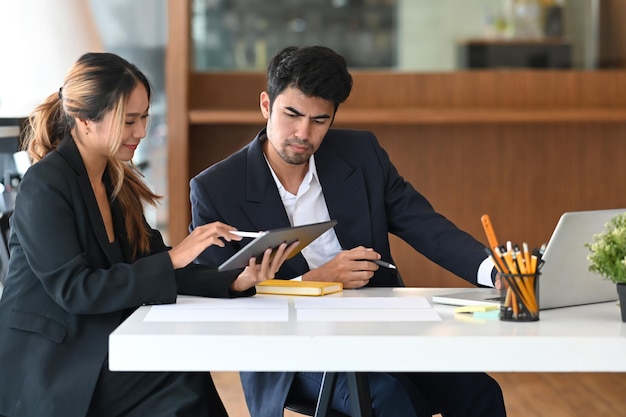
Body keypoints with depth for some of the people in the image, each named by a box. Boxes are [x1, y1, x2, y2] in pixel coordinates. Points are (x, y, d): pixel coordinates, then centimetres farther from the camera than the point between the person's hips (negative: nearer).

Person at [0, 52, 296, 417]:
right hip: (47, 369, -7)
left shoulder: (118, 181, 11)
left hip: (100, 352, 7)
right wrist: (173, 258, -23)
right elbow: (74, 289, -20)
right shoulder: (45, 185, -13)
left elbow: (153, 267, 6)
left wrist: (236, 282, -10)